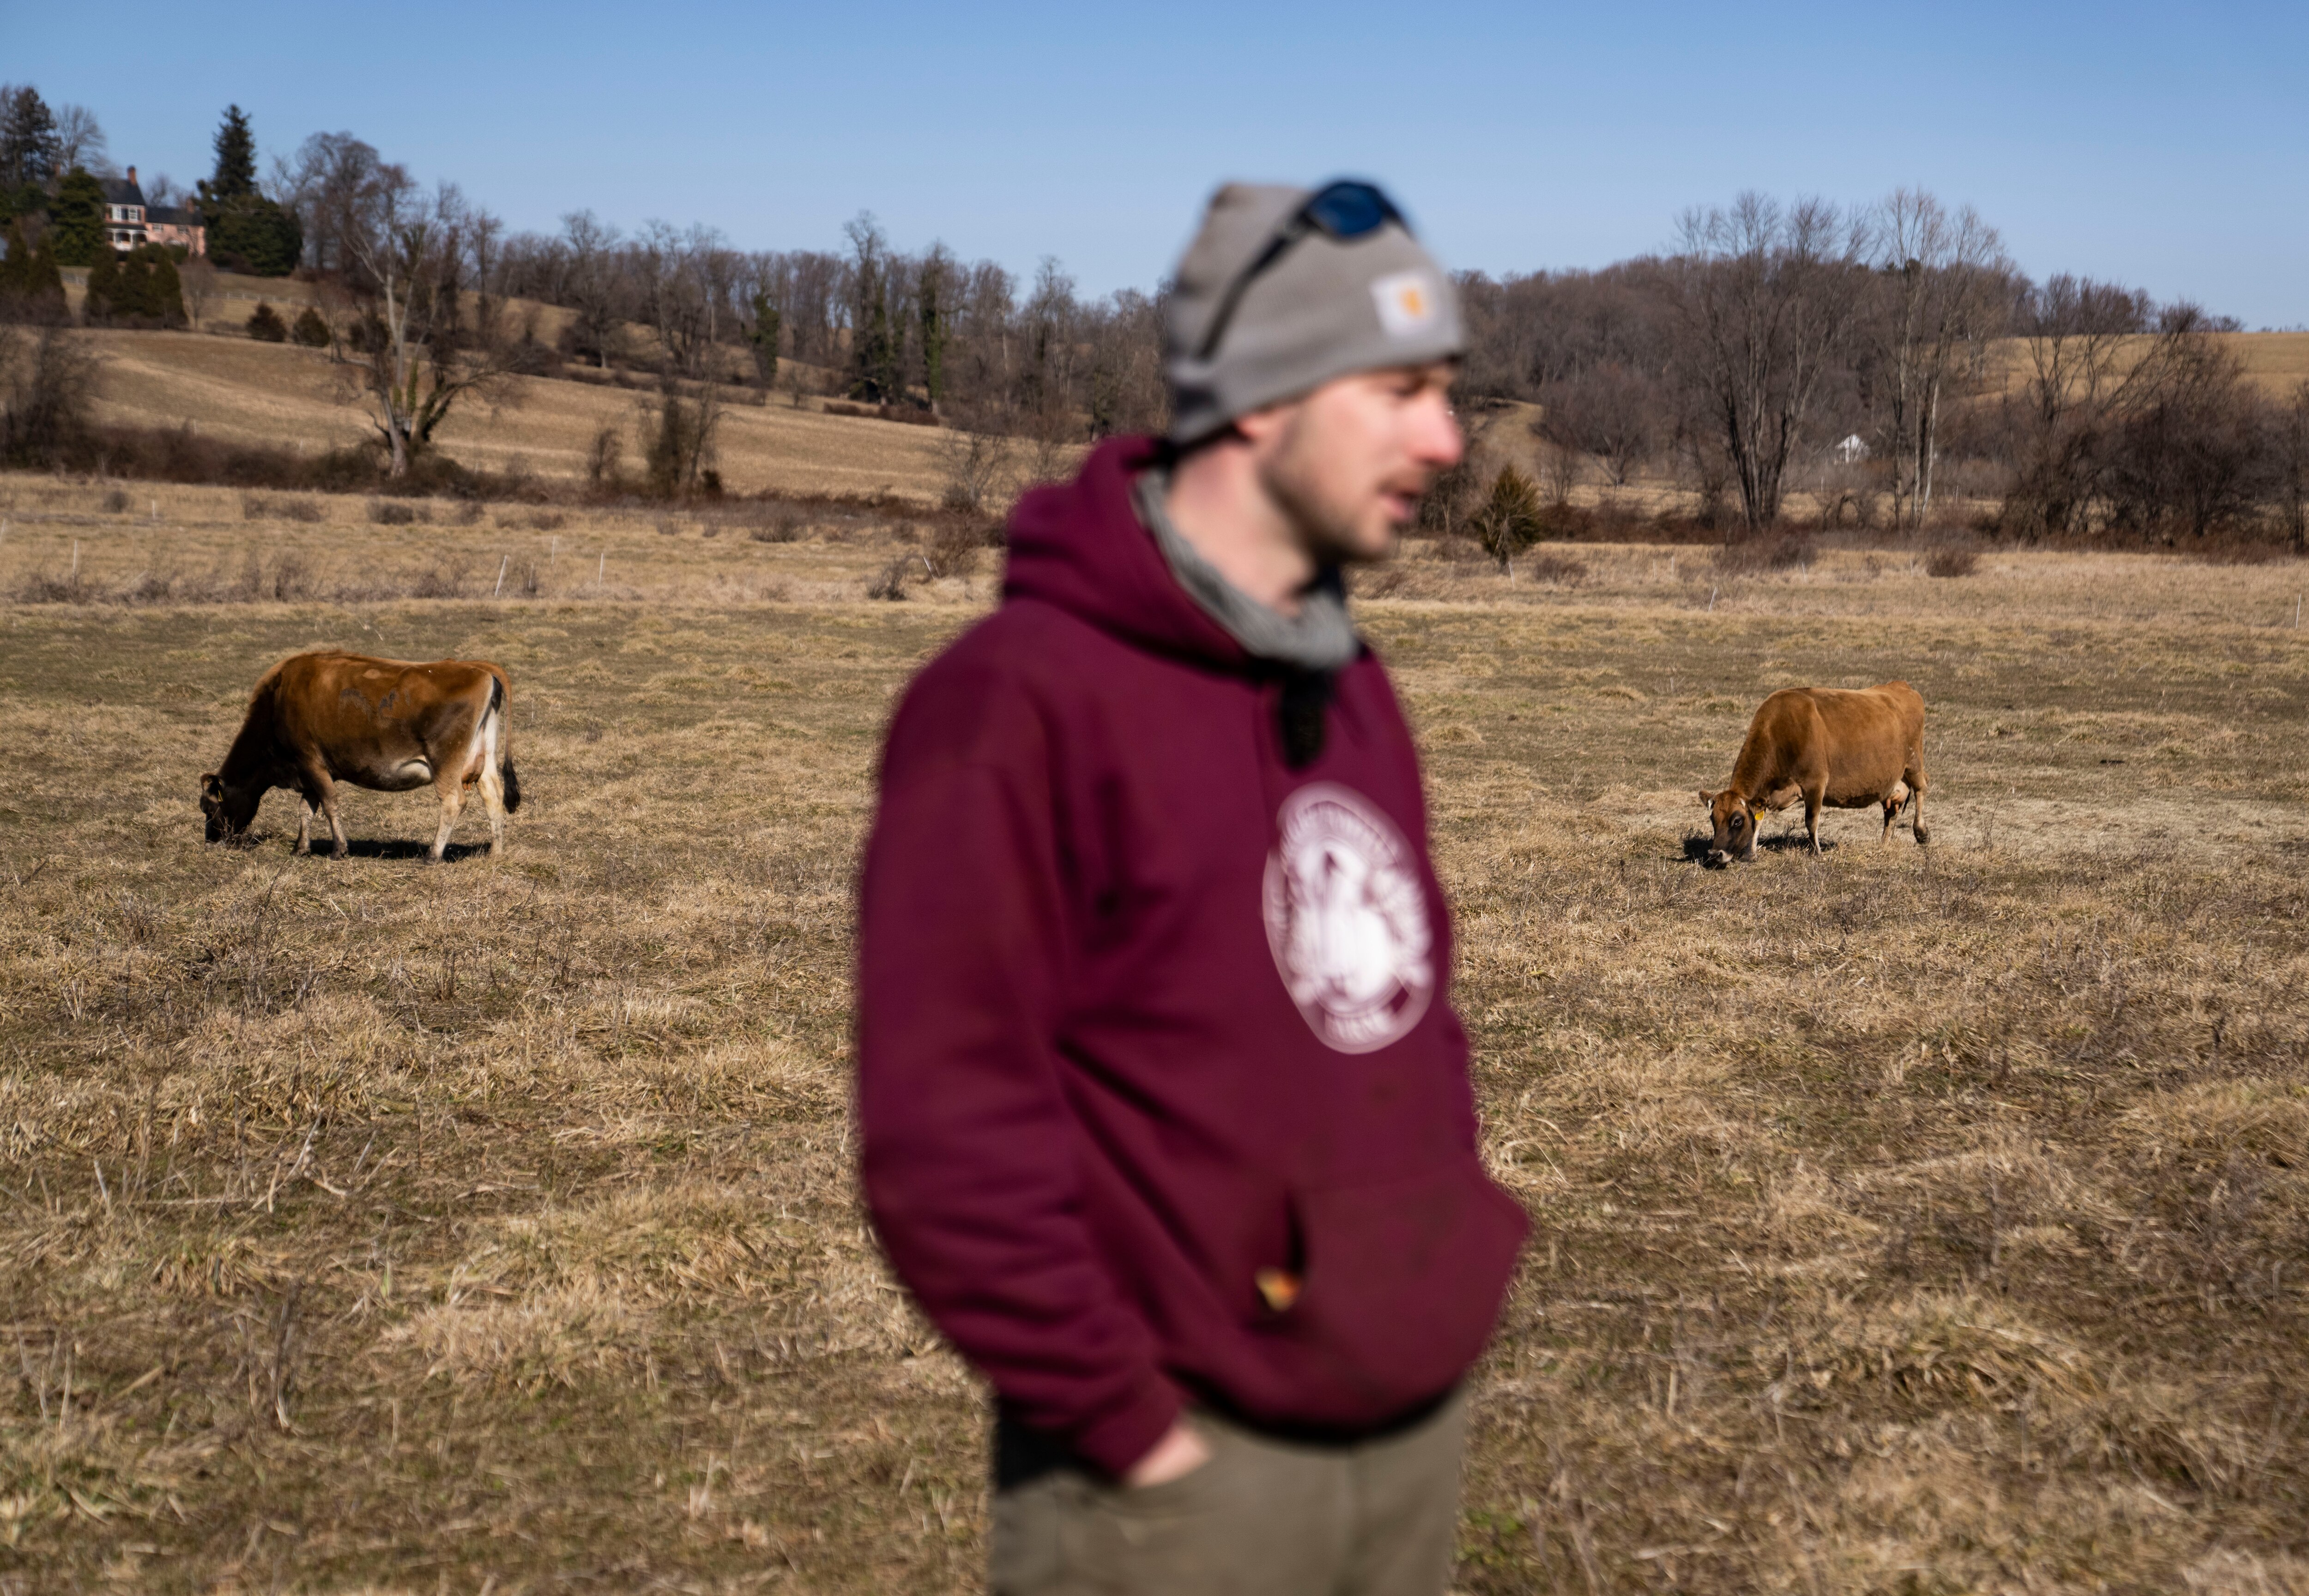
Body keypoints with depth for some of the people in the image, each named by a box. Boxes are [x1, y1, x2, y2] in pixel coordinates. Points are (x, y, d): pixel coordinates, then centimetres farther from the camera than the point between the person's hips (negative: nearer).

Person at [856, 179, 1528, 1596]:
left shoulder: (1352, 690, 9)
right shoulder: (1024, 699, -16)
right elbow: (946, 1130, -19)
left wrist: (1453, 1252, 11)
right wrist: (1129, 1424, -15)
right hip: (1190, 1464, -7)